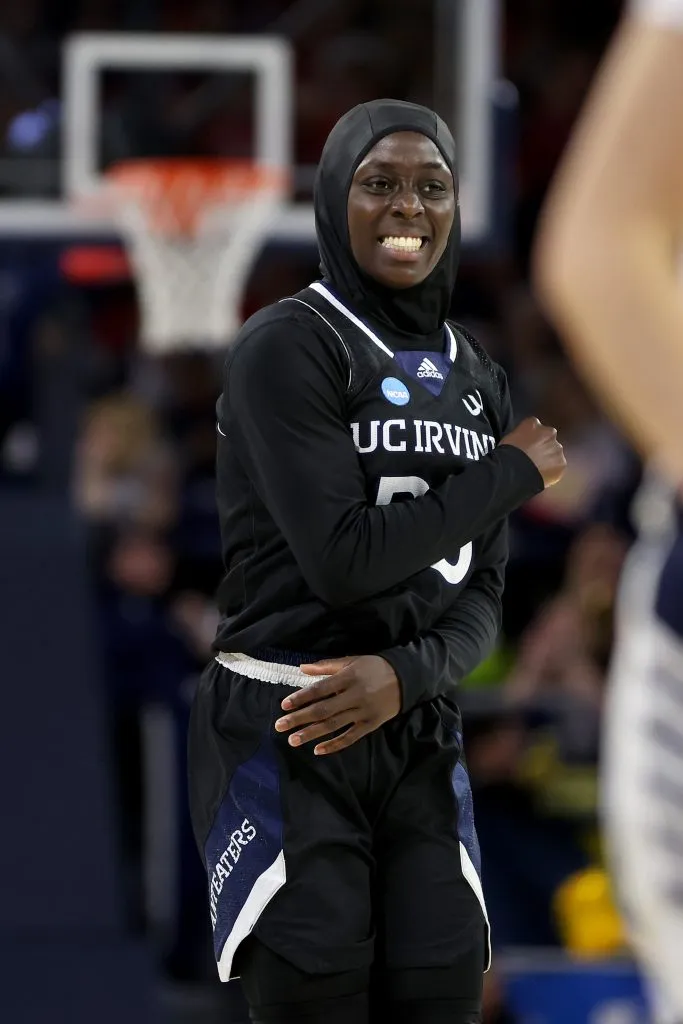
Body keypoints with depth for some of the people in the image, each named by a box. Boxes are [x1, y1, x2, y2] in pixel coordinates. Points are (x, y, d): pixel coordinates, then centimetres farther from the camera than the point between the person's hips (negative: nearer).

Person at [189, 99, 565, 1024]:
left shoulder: (476, 380, 13)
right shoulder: (288, 347, -7)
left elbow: (481, 591, 9)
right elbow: (343, 559, -16)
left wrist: (405, 676, -13)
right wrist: (511, 473, -5)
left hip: (418, 738, 6)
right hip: (284, 740, -6)